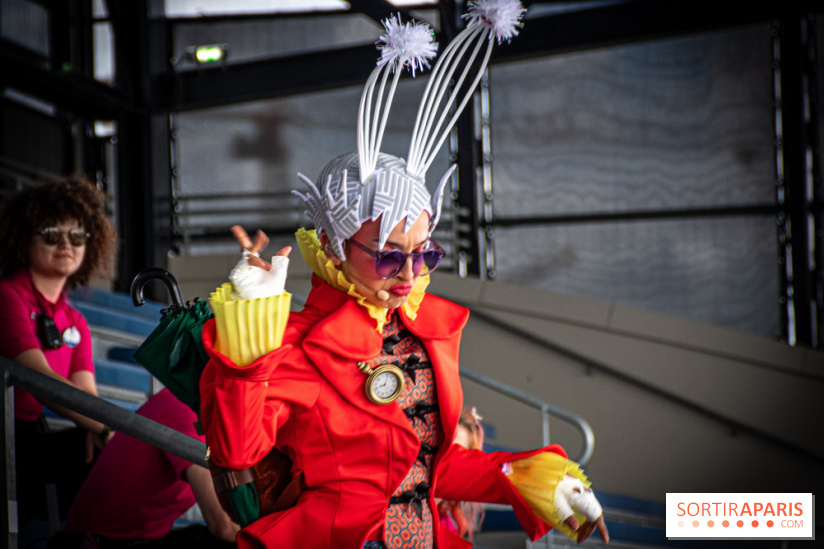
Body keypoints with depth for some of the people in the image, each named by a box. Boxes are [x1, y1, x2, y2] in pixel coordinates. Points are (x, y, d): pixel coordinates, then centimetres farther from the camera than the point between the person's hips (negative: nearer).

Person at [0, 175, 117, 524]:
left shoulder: (74, 323, 18)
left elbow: (86, 392, 6)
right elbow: (44, 382, -19)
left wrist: (97, 429, -18)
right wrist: (107, 427, -26)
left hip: (31, 437, 8)